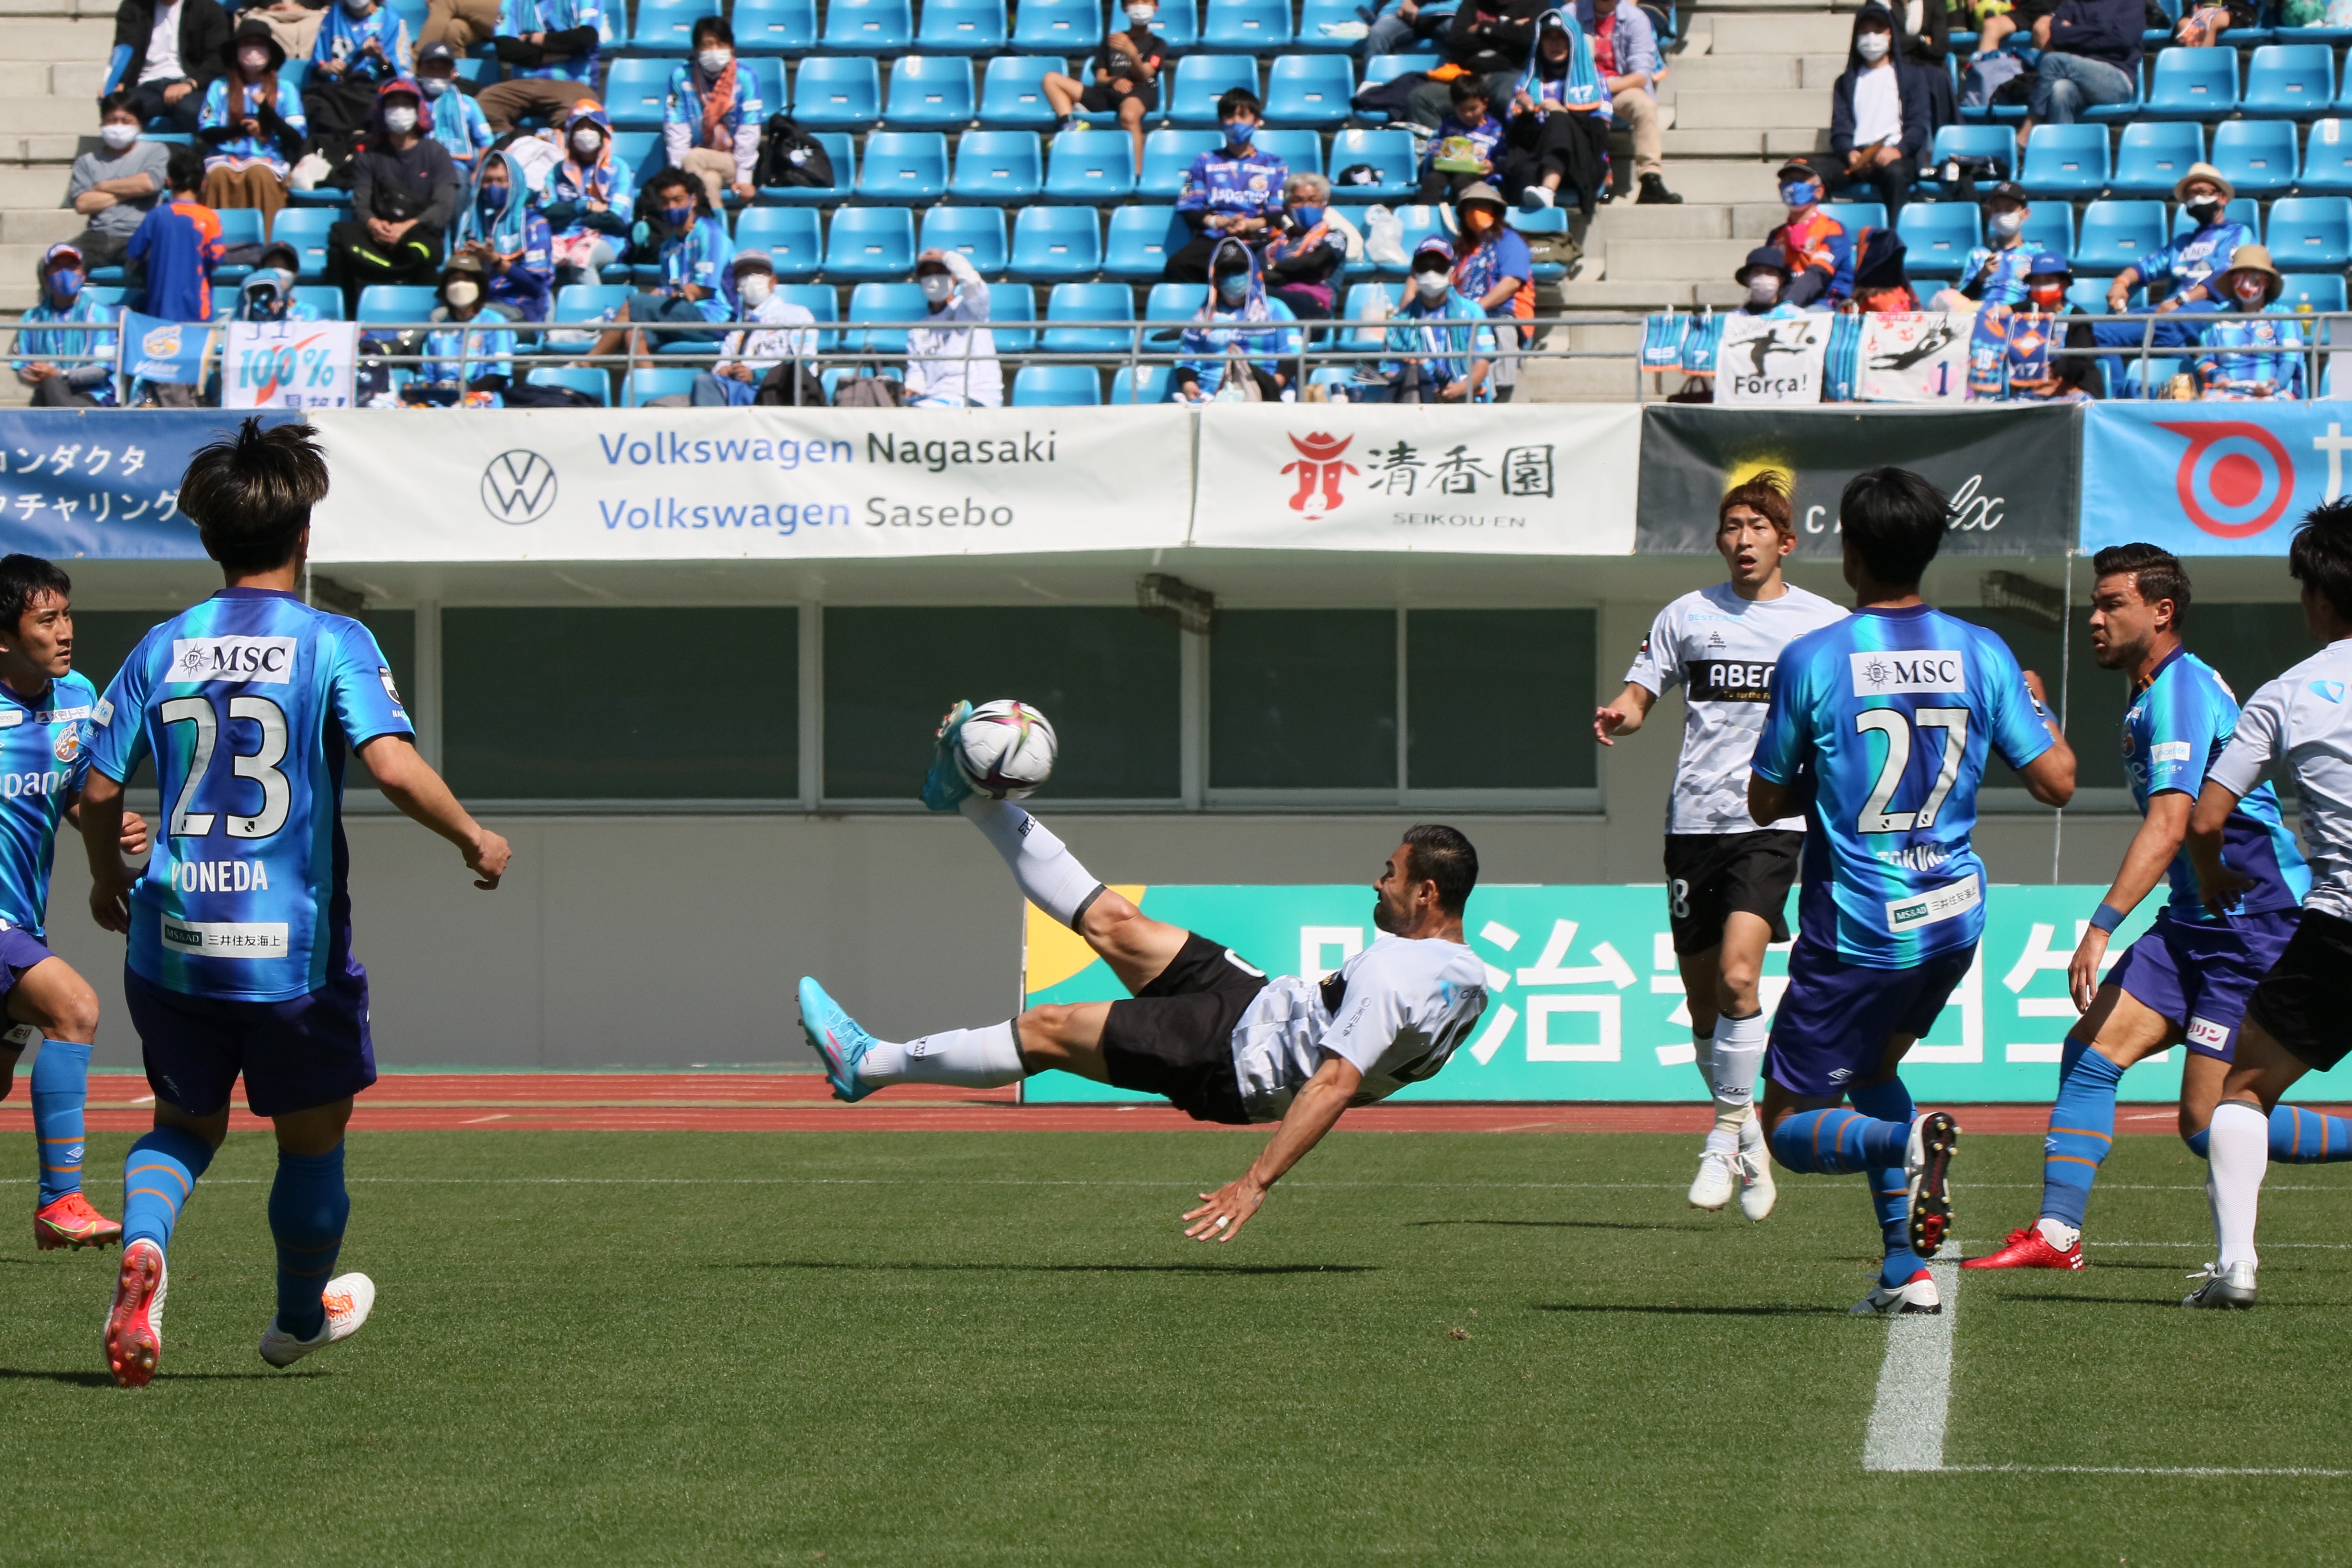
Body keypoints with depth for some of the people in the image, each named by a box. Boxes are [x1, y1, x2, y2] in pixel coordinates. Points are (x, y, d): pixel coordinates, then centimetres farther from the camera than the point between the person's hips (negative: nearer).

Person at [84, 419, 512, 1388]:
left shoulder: (164, 647, 4)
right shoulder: (332, 643, -7)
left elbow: (98, 791, 4)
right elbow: (392, 765, -21)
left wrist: (109, 880, 23)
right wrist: (473, 838, -5)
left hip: (174, 942, 3)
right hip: (293, 944, -3)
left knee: (184, 1124, 20)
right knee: (312, 1138, 18)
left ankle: (143, 1245, -11)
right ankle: (301, 1320, 34)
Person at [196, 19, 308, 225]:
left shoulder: (285, 90, 13)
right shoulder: (220, 87, 14)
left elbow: (297, 139, 3)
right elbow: (205, 132, 5)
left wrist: (266, 109, -9)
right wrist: (240, 129, -12)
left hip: (269, 159, -1)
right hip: (226, 156, 1)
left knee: (259, 173, -36)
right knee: (220, 174, -35)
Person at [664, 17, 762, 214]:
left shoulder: (746, 78, -6)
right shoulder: (682, 78, -4)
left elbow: (749, 132, -8)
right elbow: (676, 130, -7)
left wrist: (744, 178, -13)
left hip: (733, 162, -1)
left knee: (694, 159, -30)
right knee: (710, 180, -34)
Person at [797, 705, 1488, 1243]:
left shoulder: (1392, 974, -31)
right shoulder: (1468, 975, -2)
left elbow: (1336, 1084, -36)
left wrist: (1255, 1182, -38)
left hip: (1237, 1055, -8)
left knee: (1049, 1028, 1)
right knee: (1113, 923, 12)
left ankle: (868, 1063, 15)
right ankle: (976, 798, 24)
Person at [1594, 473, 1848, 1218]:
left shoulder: (1827, 624, 6)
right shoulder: (1688, 616, 9)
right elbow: (1641, 692, 14)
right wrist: (1619, 714, -9)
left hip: (1773, 822, -3)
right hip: (1694, 822, 3)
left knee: (1738, 976, -22)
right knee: (1702, 1001, 7)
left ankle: (1729, 1133, -10)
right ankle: (1742, 1134, 27)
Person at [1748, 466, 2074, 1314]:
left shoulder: (1811, 661, -11)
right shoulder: (1983, 654, -3)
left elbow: (1765, 802, -3)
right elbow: (2057, 781, -2)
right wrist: (2040, 710, 18)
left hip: (1856, 932, -5)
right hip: (1953, 919, 5)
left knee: (1789, 1127, 7)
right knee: (1870, 1066, 29)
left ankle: (1908, 1140, -24)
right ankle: (1907, 1268, 16)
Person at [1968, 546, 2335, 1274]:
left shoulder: (2181, 690, -17)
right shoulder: (2153, 694, 15)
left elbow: (2169, 825, -28)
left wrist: (2102, 927, -34)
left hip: (2253, 921, -10)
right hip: (2193, 922, 10)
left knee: (2211, 1125, -11)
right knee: (2090, 1050, -5)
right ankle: (2057, 1234, -5)